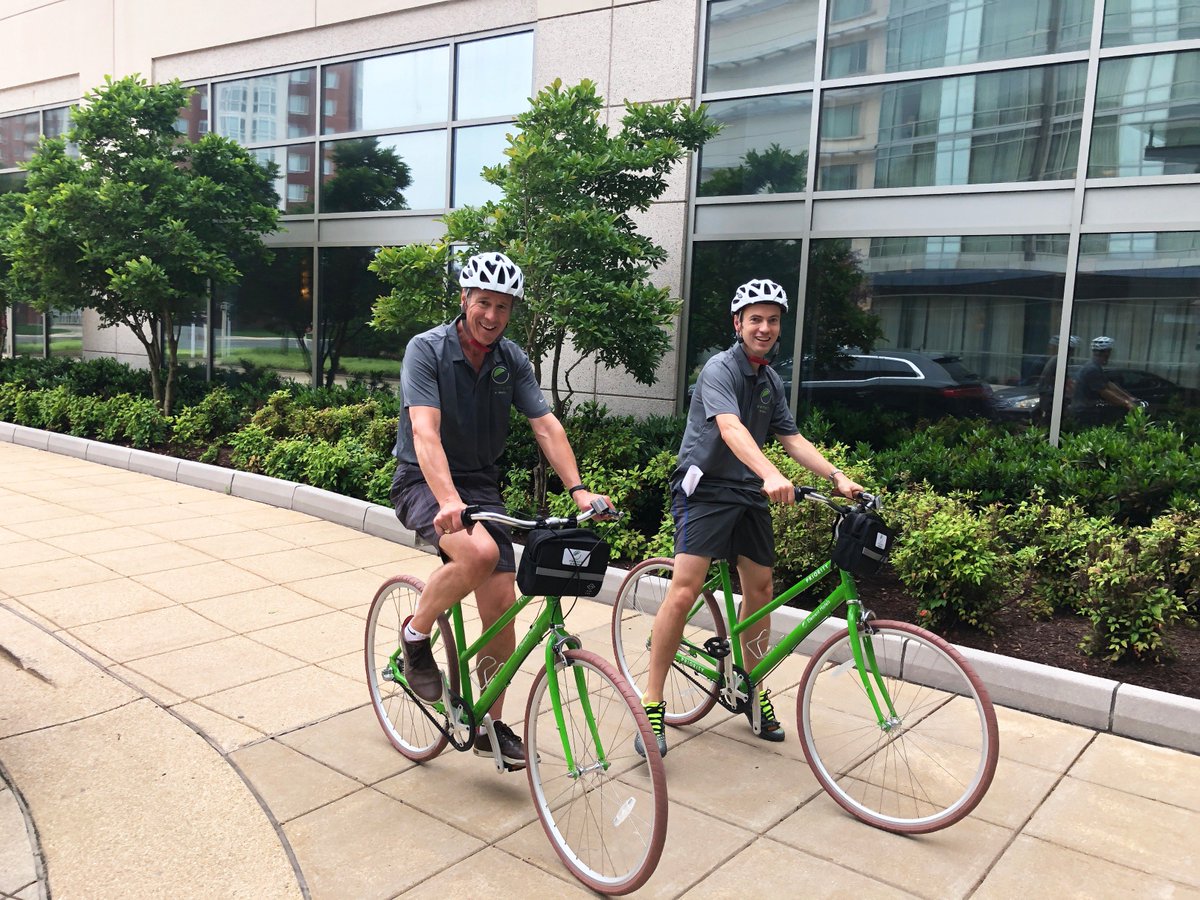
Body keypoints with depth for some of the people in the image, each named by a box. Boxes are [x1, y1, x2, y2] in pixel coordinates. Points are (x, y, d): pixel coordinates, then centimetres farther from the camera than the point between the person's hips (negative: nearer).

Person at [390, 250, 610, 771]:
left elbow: (547, 425, -6)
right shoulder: (426, 349, -16)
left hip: (482, 484, 5)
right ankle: (416, 635, -6)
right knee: (479, 552, -35)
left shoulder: (512, 360, -1)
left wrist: (578, 489, -19)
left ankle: (490, 726, 15)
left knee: (502, 604, -4)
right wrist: (448, 500, -42)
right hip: (424, 483, -5)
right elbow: (425, 431, -28)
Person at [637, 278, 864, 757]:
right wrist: (771, 475, -45)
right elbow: (730, 429, -30)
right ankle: (652, 704, -10)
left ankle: (754, 690, 28)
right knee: (685, 589, -18)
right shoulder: (720, 368, -13)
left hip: (748, 491, 8)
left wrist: (837, 477, 0)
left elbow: (793, 439, 13)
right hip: (705, 486, -8)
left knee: (760, 588, 10)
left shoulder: (771, 381, 12)